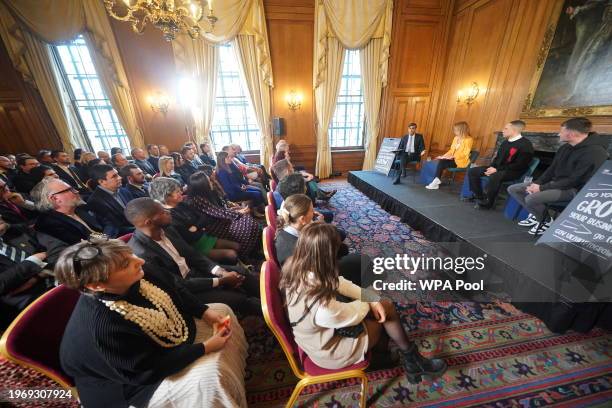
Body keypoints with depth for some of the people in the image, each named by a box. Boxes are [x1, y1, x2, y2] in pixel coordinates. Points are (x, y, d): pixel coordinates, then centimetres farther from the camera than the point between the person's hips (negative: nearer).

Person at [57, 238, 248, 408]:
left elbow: (177, 292, -2)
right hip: (146, 378, -6)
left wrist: (205, 311, -12)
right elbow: (149, 370, -27)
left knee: (222, 310, 7)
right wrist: (205, 348, -24)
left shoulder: (141, 272, -20)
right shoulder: (103, 327, -38)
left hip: (175, 330, 7)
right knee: (210, 378, -22)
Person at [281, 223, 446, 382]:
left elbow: (336, 282, -7)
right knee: (386, 311, 7)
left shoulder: (297, 268, -21)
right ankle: (414, 362, 35)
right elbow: (353, 315, -23)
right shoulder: (323, 308, -43)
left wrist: (371, 298, -10)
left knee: (385, 307, 7)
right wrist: (369, 301, -2)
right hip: (330, 352, -6)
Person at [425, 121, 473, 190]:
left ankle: (436, 182, -18)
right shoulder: (456, 138, 12)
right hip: (453, 158, 7)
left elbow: (465, 153, -16)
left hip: (461, 161, -7)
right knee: (440, 161, -23)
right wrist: (444, 155, -3)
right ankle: (437, 180, -29)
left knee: (441, 163, -26)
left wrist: (453, 156, -25)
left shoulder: (469, 140, -9)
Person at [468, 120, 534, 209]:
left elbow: (519, 165, -19)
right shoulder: (505, 142, 13)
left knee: (495, 176, -41)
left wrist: (497, 169, -22)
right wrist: (492, 167, -2)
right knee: (472, 171, -4)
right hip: (497, 168, 8)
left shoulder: (525, 145, -12)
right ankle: (479, 197, -1)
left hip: (513, 172, -8)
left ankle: (487, 203, -23)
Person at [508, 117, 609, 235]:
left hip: (573, 189, -9)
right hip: (555, 183, 9)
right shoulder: (565, 147, 7)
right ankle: (537, 214, 8)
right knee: (513, 189, -2)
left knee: (531, 198, -34)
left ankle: (547, 221, -4)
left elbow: (575, 180, -22)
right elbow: (552, 169, 10)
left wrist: (542, 188, -22)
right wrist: (537, 183, -6)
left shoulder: (594, 152, -19)